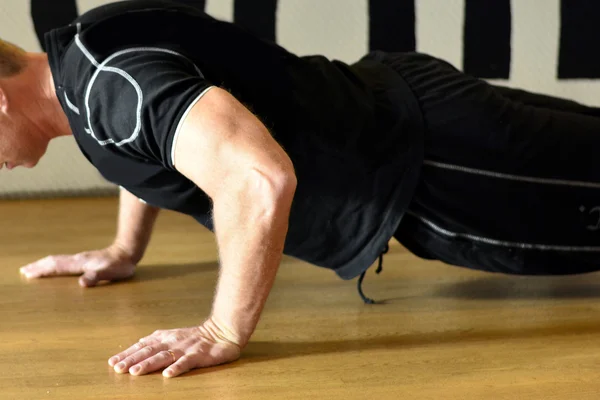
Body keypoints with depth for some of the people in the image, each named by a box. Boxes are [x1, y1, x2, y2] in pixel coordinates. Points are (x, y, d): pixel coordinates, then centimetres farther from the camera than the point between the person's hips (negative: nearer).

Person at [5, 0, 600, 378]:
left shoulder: (112, 80, -30)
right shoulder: (76, 53, 1)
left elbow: (261, 178, -45)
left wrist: (223, 333, -35)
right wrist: (124, 252, 23)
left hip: (428, 163, -9)